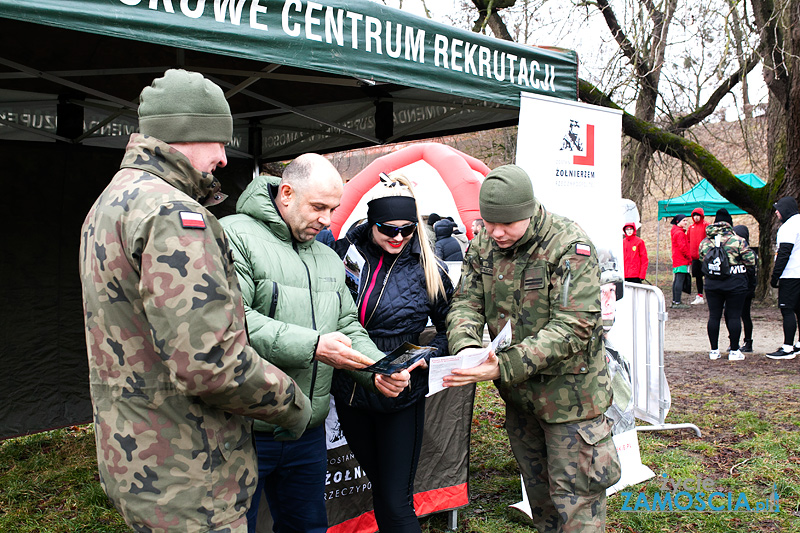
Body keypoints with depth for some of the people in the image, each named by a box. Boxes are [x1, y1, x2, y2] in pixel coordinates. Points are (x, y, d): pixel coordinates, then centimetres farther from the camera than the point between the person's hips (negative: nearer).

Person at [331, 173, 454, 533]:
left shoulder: (427, 269, -5)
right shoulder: (344, 253, -3)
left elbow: (450, 327, 4)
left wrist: (428, 356, -13)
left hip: (401, 397, -2)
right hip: (349, 393, 3)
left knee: (396, 503, 1)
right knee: (380, 486, 20)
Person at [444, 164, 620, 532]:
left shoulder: (571, 247, -22)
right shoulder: (483, 244, -3)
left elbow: (572, 327, -27)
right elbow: (466, 303, -4)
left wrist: (504, 366, -36)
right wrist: (466, 347, -27)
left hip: (568, 390, -6)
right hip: (517, 392, 6)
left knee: (574, 492, 1)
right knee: (536, 485, 22)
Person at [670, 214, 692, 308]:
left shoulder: (675, 231, 18)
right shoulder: (680, 233, -14)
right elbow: (683, 248, -19)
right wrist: (689, 258, -9)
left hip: (676, 261, 10)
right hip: (682, 261, -10)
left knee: (676, 281, 13)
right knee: (680, 280, -10)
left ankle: (674, 301, 17)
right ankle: (677, 303, -12)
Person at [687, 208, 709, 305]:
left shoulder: (706, 226, -3)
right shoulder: (691, 227, 14)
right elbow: (688, 241, 17)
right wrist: (689, 255, 9)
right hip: (694, 257, 6)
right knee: (697, 276, 11)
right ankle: (700, 296, 19)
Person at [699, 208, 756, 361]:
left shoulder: (704, 242, 2)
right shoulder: (737, 240, -8)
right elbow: (751, 260, -7)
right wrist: (737, 260, 11)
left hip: (712, 283, 3)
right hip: (735, 283, -3)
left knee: (714, 316, 9)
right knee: (734, 316, 4)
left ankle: (714, 351, 14)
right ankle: (734, 351, 8)